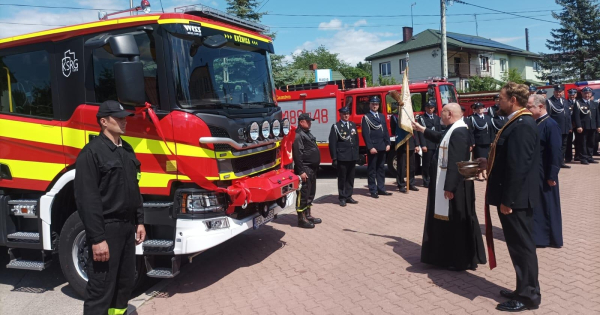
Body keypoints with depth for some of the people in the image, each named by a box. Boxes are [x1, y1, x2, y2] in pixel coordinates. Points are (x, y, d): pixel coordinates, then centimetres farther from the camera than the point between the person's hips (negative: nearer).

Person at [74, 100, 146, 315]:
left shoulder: (127, 150, 12)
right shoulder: (91, 152, -13)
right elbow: (86, 199, -18)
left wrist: (139, 222, 13)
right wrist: (97, 238, -21)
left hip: (127, 226, 8)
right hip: (106, 228, -8)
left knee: (126, 281, 18)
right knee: (101, 288, -3)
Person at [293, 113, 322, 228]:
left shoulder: (308, 133, 17)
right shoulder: (298, 135, -13)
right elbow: (297, 154, -20)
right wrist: (301, 171, -23)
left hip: (312, 169, 10)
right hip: (304, 169, -10)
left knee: (310, 193, 16)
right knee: (303, 194, -5)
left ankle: (308, 215, 26)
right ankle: (301, 219, 1)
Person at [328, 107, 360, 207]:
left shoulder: (353, 125, 13)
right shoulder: (336, 126, -4)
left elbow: (356, 140, 16)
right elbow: (332, 143, -7)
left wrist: (357, 154, 10)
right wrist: (334, 158, -11)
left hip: (353, 157, 5)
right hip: (342, 157, -5)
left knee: (350, 178, 10)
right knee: (342, 178, 3)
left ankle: (348, 196, 20)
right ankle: (342, 198, 10)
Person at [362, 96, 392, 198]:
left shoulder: (382, 116, 16)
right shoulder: (366, 117, -3)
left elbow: (386, 131, 15)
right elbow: (365, 134, -10)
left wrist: (388, 143, 5)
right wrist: (370, 147, -17)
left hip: (382, 147, 6)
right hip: (373, 147, -6)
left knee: (381, 168, 11)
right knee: (372, 169, 0)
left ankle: (381, 189, 18)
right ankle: (373, 191, 4)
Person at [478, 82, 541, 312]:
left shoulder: (521, 125, -21)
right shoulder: (519, 122, 12)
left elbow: (519, 166, -25)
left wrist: (507, 200, -22)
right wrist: (490, 164, 11)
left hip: (515, 198, -10)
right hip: (514, 196, 10)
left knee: (522, 246, 2)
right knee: (519, 245, 18)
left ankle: (528, 297, 15)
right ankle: (525, 290, 31)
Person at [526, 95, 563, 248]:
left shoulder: (550, 125, -16)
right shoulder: (534, 123, 8)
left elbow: (556, 153, -19)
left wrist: (552, 176, -18)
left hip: (544, 175, -8)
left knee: (547, 206, 5)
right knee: (534, 205, 15)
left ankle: (550, 238, 18)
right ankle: (537, 235, 27)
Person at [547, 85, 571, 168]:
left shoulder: (564, 101, 16)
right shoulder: (549, 101, -6)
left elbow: (568, 114, 18)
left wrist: (570, 127, 13)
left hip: (565, 129, 7)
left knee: (563, 145, 12)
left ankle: (561, 162, 21)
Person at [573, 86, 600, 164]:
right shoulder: (578, 103, -2)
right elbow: (576, 116, -9)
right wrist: (578, 126, -16)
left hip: (592, 127, 5)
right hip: (583, 127, -5)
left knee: (590, 143, 10)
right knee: (582, 143, -2)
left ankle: (589, 157, 18)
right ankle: (583, 158, 3)